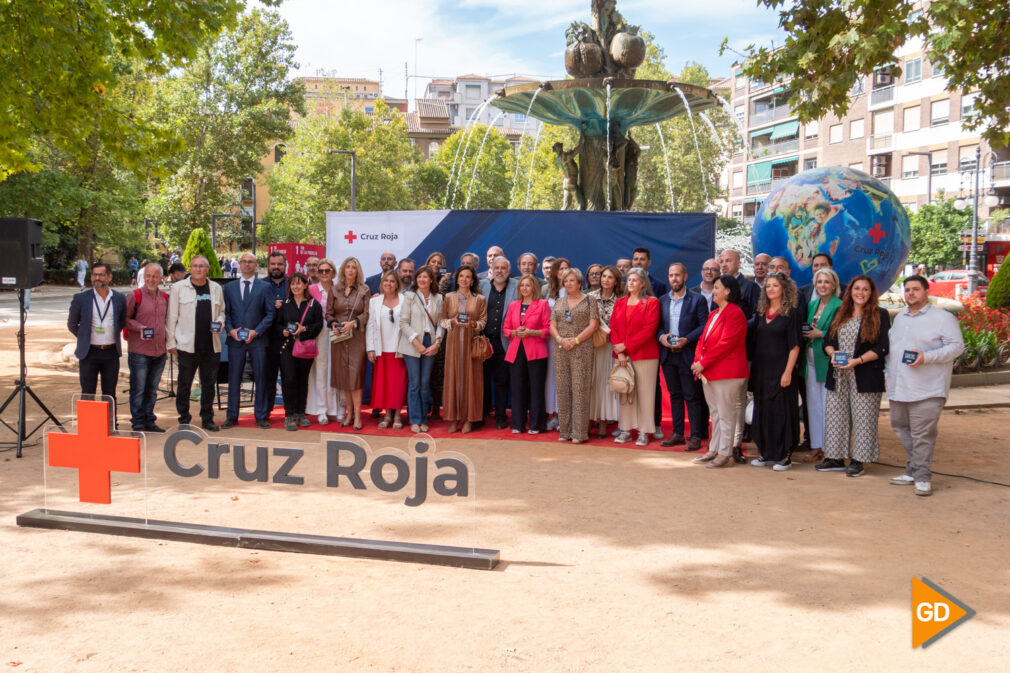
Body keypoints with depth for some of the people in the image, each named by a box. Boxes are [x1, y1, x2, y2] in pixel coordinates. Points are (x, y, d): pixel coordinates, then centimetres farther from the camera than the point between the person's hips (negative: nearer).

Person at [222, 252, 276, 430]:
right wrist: (230, 330, -8)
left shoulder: (265, 287, 5)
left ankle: (261, 416, 10)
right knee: (234, 378, 4)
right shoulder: (229, 287, 12)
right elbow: (225, 312, 9)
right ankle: (232, 416, 11)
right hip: (235, 339, 1)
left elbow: (270, 313, 1)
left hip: (258, 339, -1)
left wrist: (256, 331, -10)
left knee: (261, 378, 2)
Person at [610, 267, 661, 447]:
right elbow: (613, 327, 7)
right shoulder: (619, 303, 14)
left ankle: (644, 432, 5)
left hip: (644, 355, -4)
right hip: (623, 356, 4)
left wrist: (626, 345, -12)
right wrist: (619, 352, -7)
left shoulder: (651, 303, -2)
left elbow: (649, 330, -10)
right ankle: (626, 430, 13)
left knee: (644, 393, -1)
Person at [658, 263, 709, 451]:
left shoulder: (697, 300, -2)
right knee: (675, 395, 11)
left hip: (687, 354, -5)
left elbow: (704, 326, -7)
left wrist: (686, 340, -17)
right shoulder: (662, 300, 12)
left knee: (692, 397, -2)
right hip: (668, 354, 5)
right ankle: (678, 434, 17)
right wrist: (661, 337, -6)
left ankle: (696, 436, 3)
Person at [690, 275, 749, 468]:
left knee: (725, 413, -4)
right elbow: (703, 338, 18)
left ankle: (725, 453, 1)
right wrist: (698, 360, 1)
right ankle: (714, 450, 20)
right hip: (708, 372, 9)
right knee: (715, 413, 13)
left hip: (726, 372, -9)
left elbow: (726, 343, -19)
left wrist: (703, 362, -17)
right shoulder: (714, 314, 18)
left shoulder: (734, 313, -12)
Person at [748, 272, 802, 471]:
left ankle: (785, 455, 5)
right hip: (761, 369, 6)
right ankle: (766, 452, 17)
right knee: (762, 410, 8)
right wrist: (752, 367, 6)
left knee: (782, 410, -2)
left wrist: (788, 371, -15)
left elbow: (794, 345, -9)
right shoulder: (761, 313, 12)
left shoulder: (792, 313, -5)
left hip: (780, 370, -6)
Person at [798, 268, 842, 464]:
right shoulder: (811, 304, 15)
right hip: (810, 360, 7)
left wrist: (821, 334, -16)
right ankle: (816, 447, 18)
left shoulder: (839, 306, -8)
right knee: (813, 405, 10)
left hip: (828, 361, -7)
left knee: (827, 405, -3)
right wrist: (806, 334, 1)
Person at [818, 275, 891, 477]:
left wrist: (857, 360, -17)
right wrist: (832, 353, -7)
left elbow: (882, 348, -8)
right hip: (838, 376, 5)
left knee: (863, 418, 0)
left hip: (865, 376, -5)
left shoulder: (880, 315, -1)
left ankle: (858, 461, 7)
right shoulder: (840, 313, 15)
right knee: (835, 416, 8)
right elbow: (828, 340, 15)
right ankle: (836, 458, 17)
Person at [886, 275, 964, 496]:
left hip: (926, 390, -7)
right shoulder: (899, 318, 18)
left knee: (922, 435, -8)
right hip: (898, 387, 7)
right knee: (902, 429, 11)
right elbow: (890, 346, 27)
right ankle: (912, 471, 23)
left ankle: (922, 477, -1)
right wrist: (888, 371, 17)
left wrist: (926, 357, -21)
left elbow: (956, 346, -11)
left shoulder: (943, 318, -3)